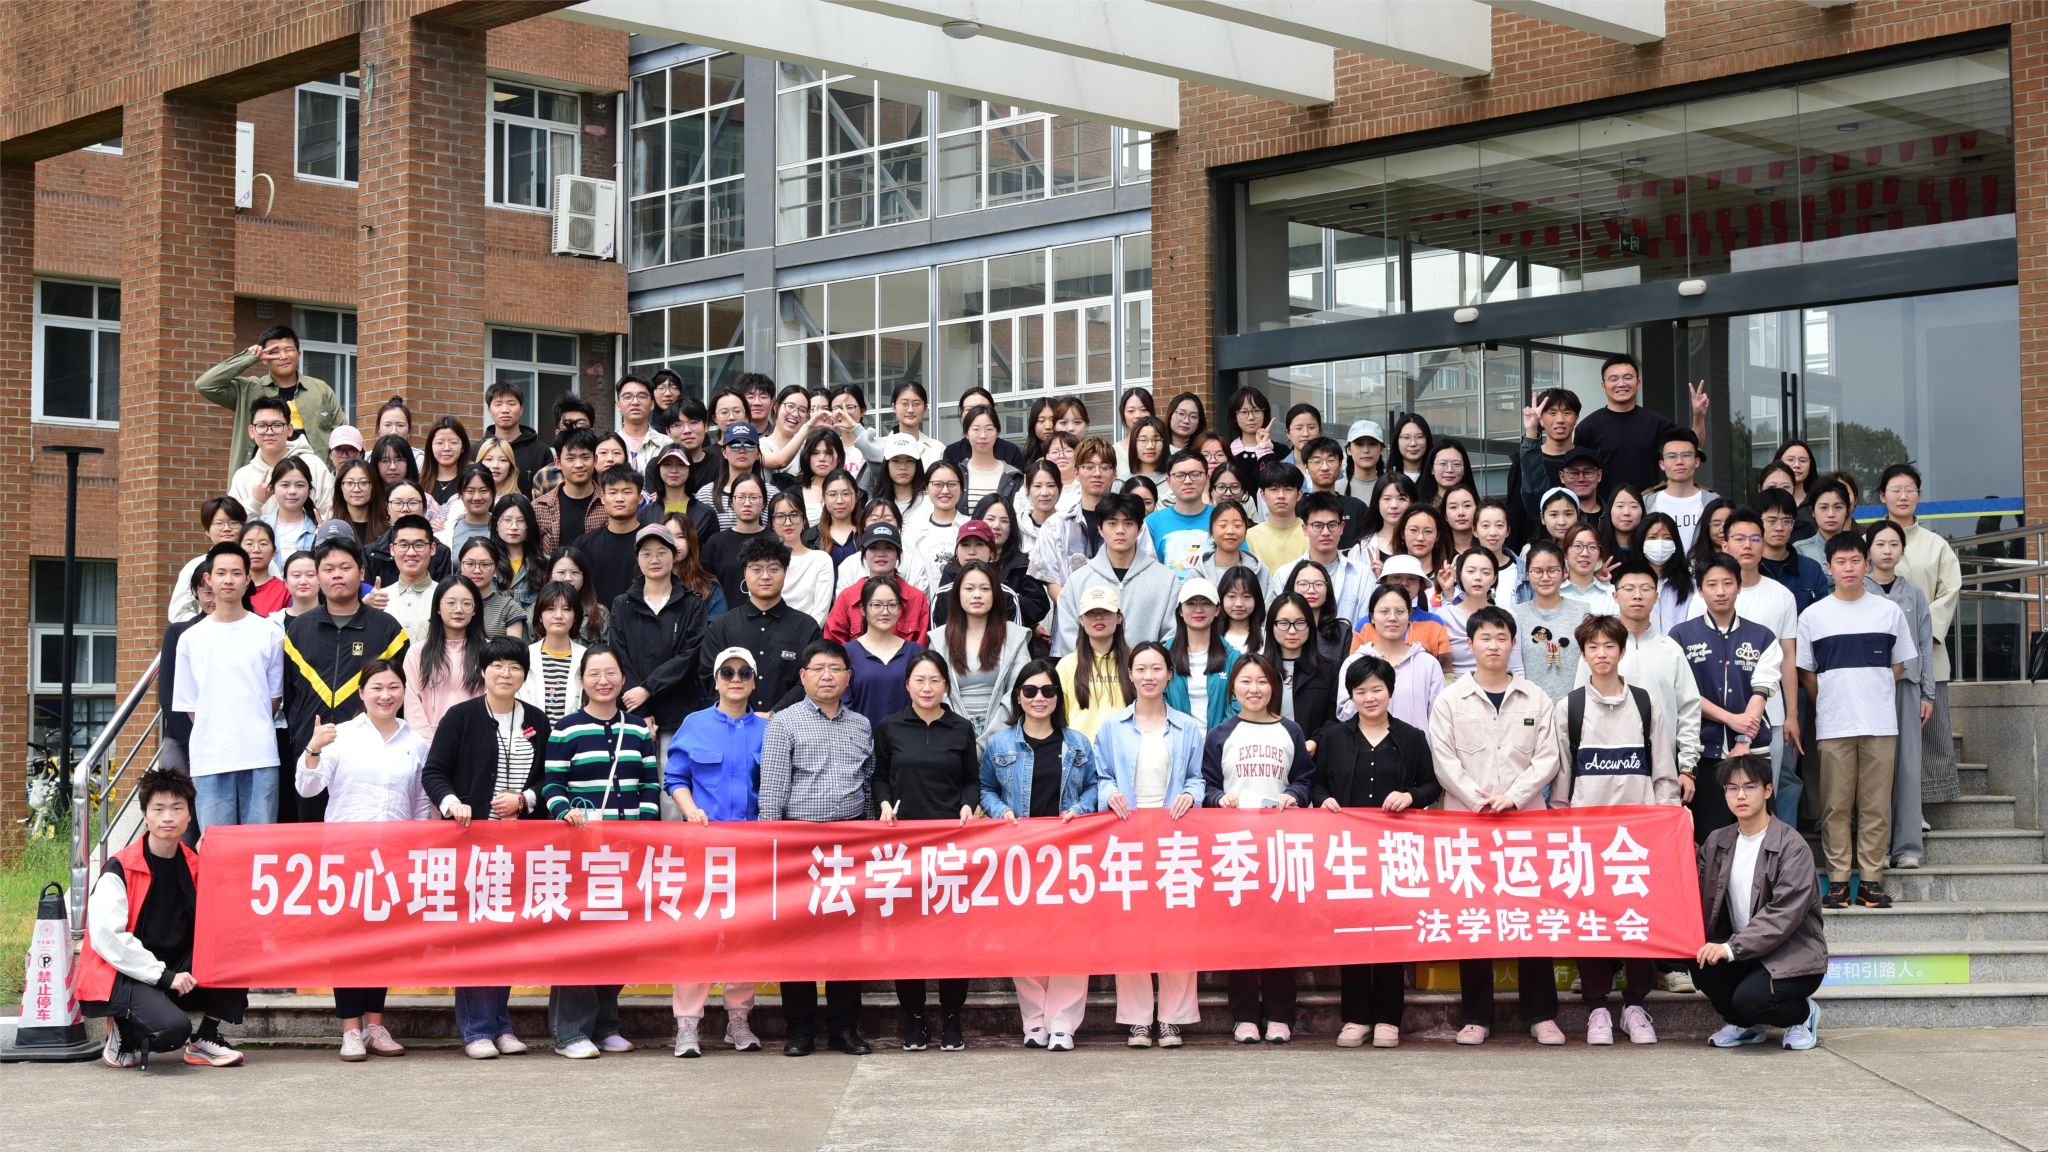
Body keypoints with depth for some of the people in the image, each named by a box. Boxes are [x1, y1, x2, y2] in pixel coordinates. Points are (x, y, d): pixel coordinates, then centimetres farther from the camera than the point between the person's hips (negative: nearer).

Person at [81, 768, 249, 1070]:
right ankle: (122, 1031, 1)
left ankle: (205, 1039, -1)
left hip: (175, 971, 6)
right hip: (122, 977, -6)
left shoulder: (194, 866, 7)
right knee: (173, 1028, -33)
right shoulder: (119, 870, -10)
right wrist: (164, 976, -20)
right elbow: (107, 936, -19)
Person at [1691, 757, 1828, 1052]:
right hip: (1743, 953, 6)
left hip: (1792, 956, -5)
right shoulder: (1718, 842, 8)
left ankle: (1803, 1013, 5)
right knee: (1701, 962, -26)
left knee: (1749, 997, -32)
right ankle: (1745, 1025, 4)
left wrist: (1732, 948, -28)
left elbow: (1785, 914, -22)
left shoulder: (1792, 846, -12)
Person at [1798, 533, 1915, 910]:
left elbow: (1898, 666, 13)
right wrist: (1830, 705, 3)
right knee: (1836, 805, 0)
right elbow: (1805, 673, 8)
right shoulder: (1813, 616, 4)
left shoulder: (1889, 611, 6)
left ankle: (1871, 878, 6)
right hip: (1833, 725, -1)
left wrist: (1872, 697, 6)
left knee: (1876, 805, 1)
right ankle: (1838, 879, 5)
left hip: (1880, 723, 1)